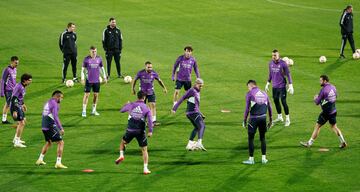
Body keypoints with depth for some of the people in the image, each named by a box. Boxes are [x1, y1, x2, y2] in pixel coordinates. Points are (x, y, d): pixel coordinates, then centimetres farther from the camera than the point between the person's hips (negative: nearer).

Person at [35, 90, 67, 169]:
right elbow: (55, 117, -21)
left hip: (44, 126, 9)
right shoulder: (54, 103, -12)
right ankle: (58, 163, -11)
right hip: (51, 126, -9)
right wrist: (61, 128, -21)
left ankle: (40, 160, 32)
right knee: (61, 143, -5)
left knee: (48, 143, 28)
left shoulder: (47, 103, 16)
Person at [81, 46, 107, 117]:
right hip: (89, 80, -3)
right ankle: (84, 111, 2)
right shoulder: (86, 59, -4)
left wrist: (104, 77, 11)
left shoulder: (99, 58, 3)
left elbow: (102, 68, 13)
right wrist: (82, 78, -7)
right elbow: (83, 69, 0)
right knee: (86, 95, -4)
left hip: (97, 80, 3)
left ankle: (94, 110, 18)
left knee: (96, 95, 6)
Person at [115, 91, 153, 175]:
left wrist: (127, 105, 36)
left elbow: (121, 110, 18)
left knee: (123, 142, 29)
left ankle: (121, 155, 6)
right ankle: (145, 168, 1)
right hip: (141, 132, -1)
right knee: (144, 150, 8)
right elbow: (149, 120, -15)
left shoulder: (131, 105, 1)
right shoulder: (146, 108, -2)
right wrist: (150, 131, -18)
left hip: (130, 130, 1)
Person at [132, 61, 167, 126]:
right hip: (142, 92, 0)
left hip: (151, 92, 0)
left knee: (153, 105, -10)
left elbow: (159, 80, 8)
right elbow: (134, 80, 4)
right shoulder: (140, 73, -11)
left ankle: (154, 121, -9)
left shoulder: (154, 73, -8)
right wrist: (133, 89, 3)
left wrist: (164, 88, 6)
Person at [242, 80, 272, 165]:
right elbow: (269, 107, 15)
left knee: (251, 138, 5)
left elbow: (247, 108, -8)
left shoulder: (250, 94, -2)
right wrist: (270, 120, 21)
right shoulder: (264, 93, 13)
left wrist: (244, 120, -1)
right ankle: (264, 158, 15)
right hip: (263, 118, 5)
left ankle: (251, 159, 7)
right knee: (262, 138, 15)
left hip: (254, 119, -5)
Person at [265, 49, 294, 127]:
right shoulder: (271, 63, 4)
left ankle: (287, 119, 2)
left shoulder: (283, 63, -13)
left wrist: (290, 85, -13)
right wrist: (268, 84, 19)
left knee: (283, 102, -7)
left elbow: (288, 74, -9)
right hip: (274, 86, 6)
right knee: (276, 101, 13)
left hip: (282, 86, -6)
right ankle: (279, 117, 30)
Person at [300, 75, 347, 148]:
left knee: (317, 126, 2)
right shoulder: (333, 87, 4)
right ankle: (343, 142, 13)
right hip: (333, 111, 7)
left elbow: (317, 102, -14)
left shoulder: (323, 90, -17)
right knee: (334, 126, 19)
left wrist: (315, 98, 11)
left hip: (326, 112, -7)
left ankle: (310, 143, 8)